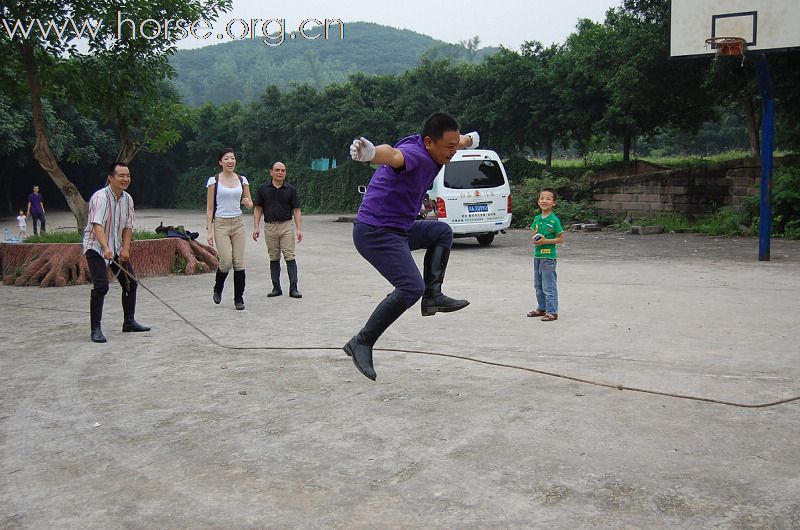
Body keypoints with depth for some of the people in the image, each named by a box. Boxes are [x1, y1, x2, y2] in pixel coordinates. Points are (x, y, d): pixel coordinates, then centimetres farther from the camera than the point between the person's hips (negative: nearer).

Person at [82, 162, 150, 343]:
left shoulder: (127, 199, 2)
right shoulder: (100, 197, -21)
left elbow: (128, 226, 6)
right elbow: (97, 225, -34)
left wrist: (125, 249, -6)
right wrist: (105, 248, -46)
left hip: (117, 249, 8)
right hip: (96, 248, -8)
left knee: (130, 283, 9)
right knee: (101, 287, -17)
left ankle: (129, 322, 24)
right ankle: (96, 329, -10)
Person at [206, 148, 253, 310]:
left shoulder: (242, 180, 7)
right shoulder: (214, 180, -2)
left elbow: (250, 204, 15)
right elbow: (209, 208, -2)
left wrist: (247, 203, -10)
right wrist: (209, 231, -8)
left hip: (238, 223, 3)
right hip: (220, 224, -3)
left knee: (239, 262, -1)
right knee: (226, 262, -12)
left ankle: (239, 298, 9)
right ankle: (218, 289, 17)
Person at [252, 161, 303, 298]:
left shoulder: (291, 190, 3)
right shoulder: (263, 189, 5)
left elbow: (296, 210, 2)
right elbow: (258, 209, 6)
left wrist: (299, 229, -6)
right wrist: (256, 227, -3)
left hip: (286, 226, -1)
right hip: (269, 227, 1)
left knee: (290, 257, -7)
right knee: (274, 258, 8)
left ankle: (293, 288, -7)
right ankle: (276, 288, 15)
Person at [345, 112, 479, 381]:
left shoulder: (430, 149, 7)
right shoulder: (414, 153, -24)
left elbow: (459, 141, 33)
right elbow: (393, 155, -50)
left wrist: (470, 139, 54)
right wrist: (371, 152, -72)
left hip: (398, 229, 11)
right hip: (376, 232, -11)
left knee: (442, 232, 26)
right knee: (411, 287, -24)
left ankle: (433, 296, 17)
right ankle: (362, 343, -15)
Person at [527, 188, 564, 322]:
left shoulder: (554, 220, -12)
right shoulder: (537, 218, 8)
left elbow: (560, 239, -10)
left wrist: (545, 241, -20)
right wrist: (534, 240, -5)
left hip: (548, 256, -7)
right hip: (537, 255, 7)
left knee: (549, 286, -4)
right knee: (538, 285, 17)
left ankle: (552, 312, 3)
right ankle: (541, 308, 30)